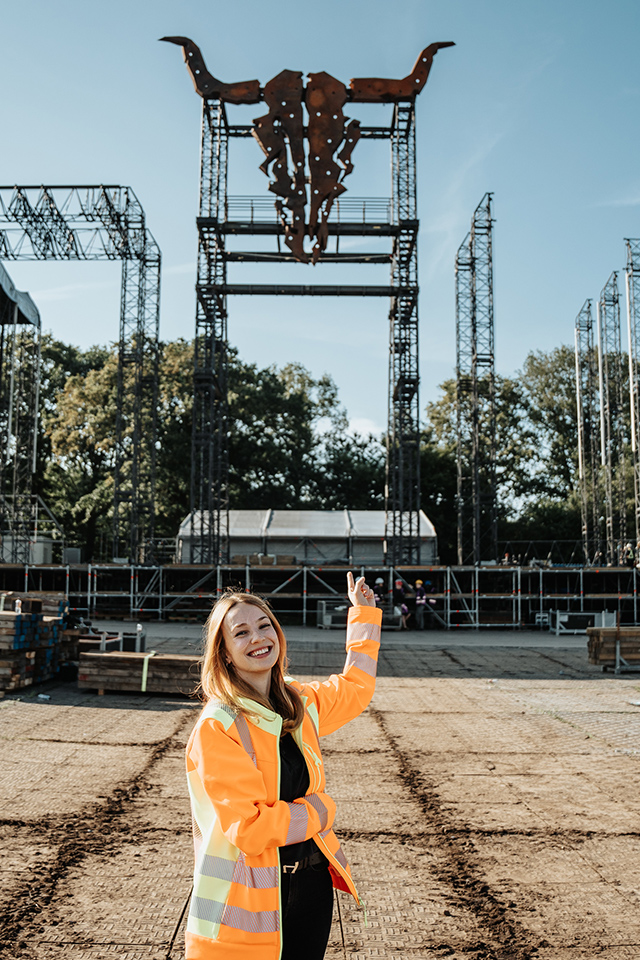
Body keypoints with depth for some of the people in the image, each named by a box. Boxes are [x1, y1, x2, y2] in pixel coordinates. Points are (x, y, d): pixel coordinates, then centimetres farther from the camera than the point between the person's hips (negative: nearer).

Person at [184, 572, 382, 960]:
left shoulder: (300, 703, 3)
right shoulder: (216, 729, -18)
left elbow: (354, 688, 23)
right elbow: (247, 829, -23)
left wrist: (364, 612, 24)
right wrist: (319, 810, -10)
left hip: (313, 883, 6)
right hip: (248, 898, -6)